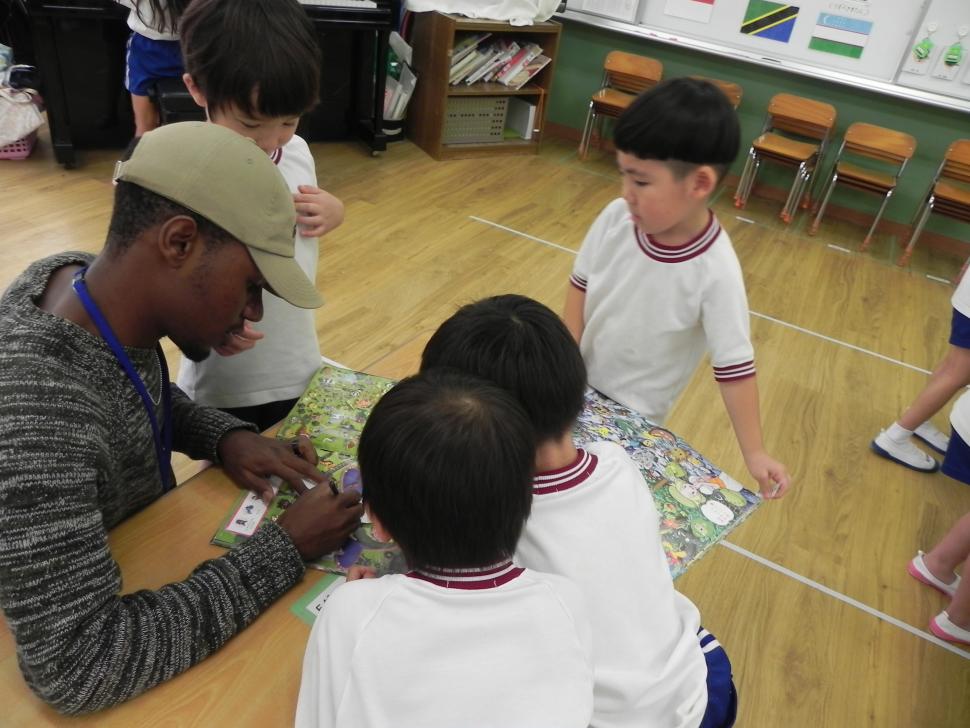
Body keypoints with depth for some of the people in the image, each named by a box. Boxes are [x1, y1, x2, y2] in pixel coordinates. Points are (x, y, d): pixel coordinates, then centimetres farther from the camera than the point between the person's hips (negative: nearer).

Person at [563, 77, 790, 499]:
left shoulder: (715, 272, -27)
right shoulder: (617, 219, -16)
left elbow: (735, 367, -21)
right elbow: (581, 285, -3)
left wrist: (754, 453, -18)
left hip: (634, 413, -4)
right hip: (579, 382, 4)